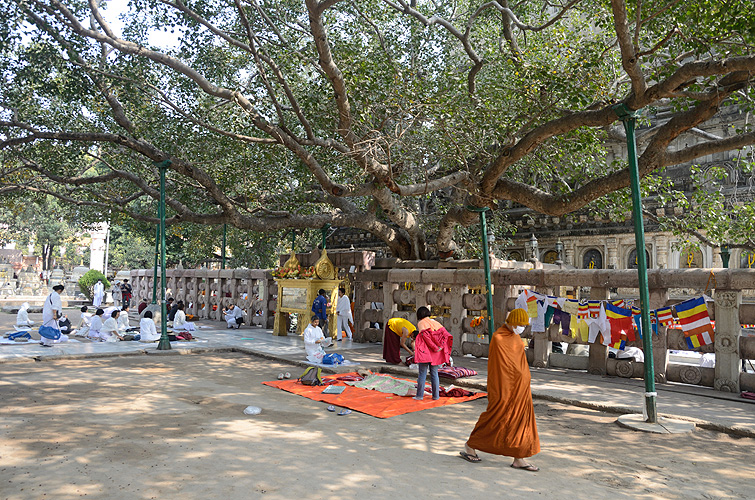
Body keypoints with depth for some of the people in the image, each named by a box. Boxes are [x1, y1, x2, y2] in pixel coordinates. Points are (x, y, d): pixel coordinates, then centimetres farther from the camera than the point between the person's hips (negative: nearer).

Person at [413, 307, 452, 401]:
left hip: (425, 352, -4)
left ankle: (420, 395, 4)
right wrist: (440, 346, -6)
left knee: (422, 373, 2)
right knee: (434, 373, 12)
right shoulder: (435, 322, 11)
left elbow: (425, 336, -17)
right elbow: (446, 334, 1)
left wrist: (435, 348, -15)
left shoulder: (421, 323, -3)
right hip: (435, 354, 4)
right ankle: (436, 395, 13)